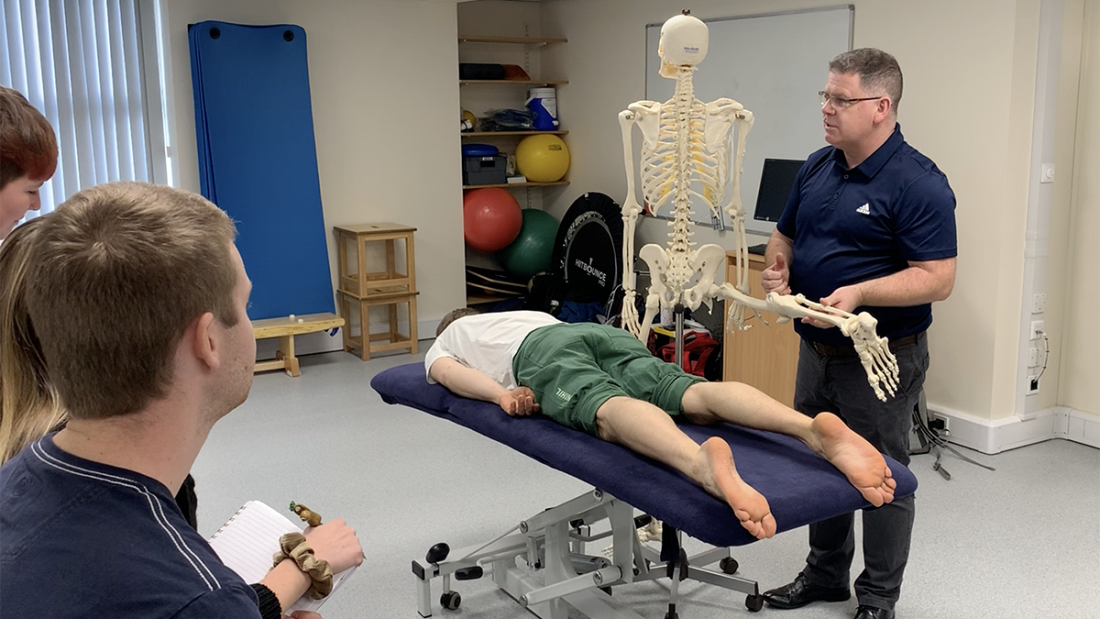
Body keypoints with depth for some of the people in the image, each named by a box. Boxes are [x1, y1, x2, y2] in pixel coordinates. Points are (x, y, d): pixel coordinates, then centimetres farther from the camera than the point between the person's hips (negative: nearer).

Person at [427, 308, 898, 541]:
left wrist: (501, 393, -1)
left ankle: (701, 464, -69)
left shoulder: (442, 344, 34)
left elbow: (446, 372, 11)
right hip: (605, 330, 5)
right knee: (699, 398, -20)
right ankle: (814, 430, -47)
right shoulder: (527, 314, 50)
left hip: (545, 355, -5)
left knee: (611, 413, -35)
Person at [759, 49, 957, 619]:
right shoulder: (817, 167, 6)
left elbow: (937, 278, -22)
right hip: (816, 350, 8)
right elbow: (785, 235, 17)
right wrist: (777, 265, -5)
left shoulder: (917, 182, -18)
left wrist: (860, 293, -32)